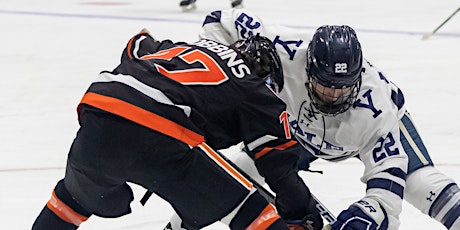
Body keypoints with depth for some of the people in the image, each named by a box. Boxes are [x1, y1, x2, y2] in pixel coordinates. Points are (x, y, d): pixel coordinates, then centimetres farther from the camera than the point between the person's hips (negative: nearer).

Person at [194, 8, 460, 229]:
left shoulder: (376, 107, -42)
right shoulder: (285, 52, -40)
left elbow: (387, 172, -37)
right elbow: (221, 21, -28)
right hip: (303, 121, 3)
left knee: (418, 181, -23)